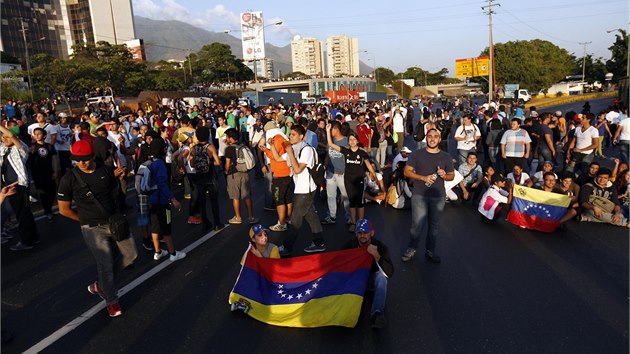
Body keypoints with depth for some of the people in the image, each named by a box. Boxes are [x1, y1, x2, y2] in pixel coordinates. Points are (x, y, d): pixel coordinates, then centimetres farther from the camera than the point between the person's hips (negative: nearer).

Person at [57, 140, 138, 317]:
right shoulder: (69, 179, -11)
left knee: (130, 255, 10)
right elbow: (64, 209, -3)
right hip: (93, 229, -4)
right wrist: (87, 220, 0)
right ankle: (111, 301, 21)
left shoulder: (106, 171, -2)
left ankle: (100, 284, 32)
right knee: (106, 265, -2)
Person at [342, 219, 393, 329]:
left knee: (381, 276, -34)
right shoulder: (350, 245, -12)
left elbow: (389, 273, -27)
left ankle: (377, 313, -42)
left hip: (373, 276, -2)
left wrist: (376, 255, -39)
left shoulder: (380, 247, -19)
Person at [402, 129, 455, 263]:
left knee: (434, 225, 10)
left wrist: (444, 175, -12)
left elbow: (452, 175, 12)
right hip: (419, 195, -2)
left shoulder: (446, 156, 7)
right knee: (417, 224, -2)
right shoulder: (417, 154, 1)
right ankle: (411, 249, 15)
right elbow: (407, 171, -2)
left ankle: (430, 251, 25)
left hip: (438, 196, 2)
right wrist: (423, 178, -16)